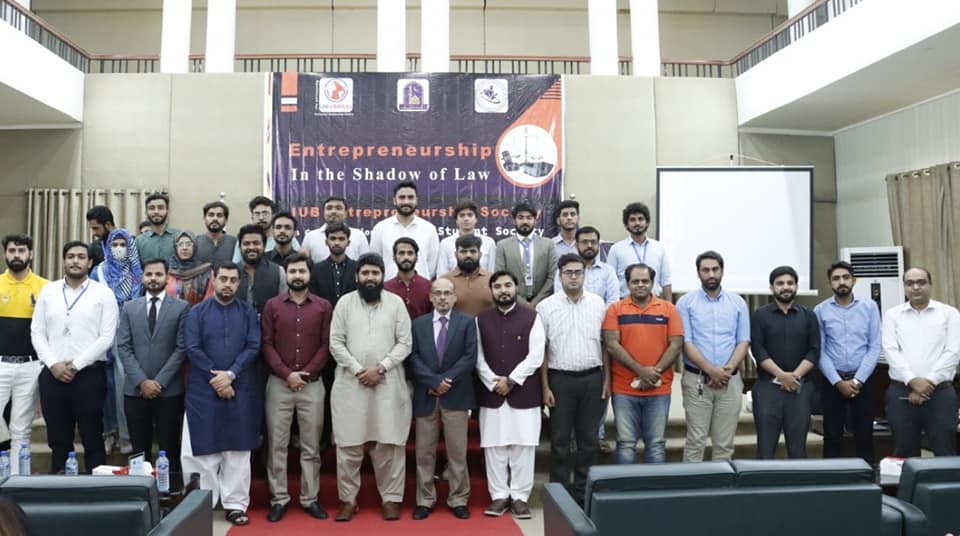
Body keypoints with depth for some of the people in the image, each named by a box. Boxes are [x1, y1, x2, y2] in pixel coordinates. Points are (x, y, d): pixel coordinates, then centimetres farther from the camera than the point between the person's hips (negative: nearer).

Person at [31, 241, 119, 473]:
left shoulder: (103, 294, -2)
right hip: (52, 375, 3)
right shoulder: (48, 291, 9)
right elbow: (37, 332, 6)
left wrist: (75, 365, -12)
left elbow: (106, 337, -7)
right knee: (58, 440, 12)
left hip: (89, 374, -3)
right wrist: (53, 364, -7)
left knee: (92, 439, 5)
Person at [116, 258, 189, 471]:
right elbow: (123, 347, 3)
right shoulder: (129, 307, 10)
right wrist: (141, 381, -8)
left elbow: (182, 348, -5)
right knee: (139, 450, 7)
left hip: (169, 390, -2)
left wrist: (160, 382, -11)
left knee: (169, 450, 3)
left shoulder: (181, 307, 2)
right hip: (135, 390, 2)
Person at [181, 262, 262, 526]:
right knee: (203, 448, 3)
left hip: (241, 390, 1)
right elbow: (192, 349, -4)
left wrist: (230, 374, -14)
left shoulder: (248, 312, 6)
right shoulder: (197, 312, 4)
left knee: (238, 449, 5)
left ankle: (236, 504, 13)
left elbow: (253, 347, -2)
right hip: (204, 389, -1)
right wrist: (215, 378, -11)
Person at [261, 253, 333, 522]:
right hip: (279, 384, 0)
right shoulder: (272, 305, 4)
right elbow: (266, 345, -1)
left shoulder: (323, 306, 4)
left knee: (311, 446, 6)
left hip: (313, 385, 0)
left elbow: (326, 344, 0)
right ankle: (278, 499, 13)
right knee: (277, 444, 4)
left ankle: (310, 498, 15)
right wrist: (287, 374, -11)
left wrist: (307, 373, -10)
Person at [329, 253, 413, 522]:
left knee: (389, 444, 3)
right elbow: (336, 342, 0)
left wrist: (380, 368, -11)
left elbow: (404, 343, -1)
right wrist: (358, 370, -11)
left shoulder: (396, 303, 3)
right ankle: (348, 499, 17)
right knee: (348, 445, 5)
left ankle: (391, 498, 15)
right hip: (350, 384, 1)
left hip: (388, 384, 0)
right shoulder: (345, 303, 4)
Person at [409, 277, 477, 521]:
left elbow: (470, 357, -6)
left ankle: (458, 500, 16)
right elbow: (414, 358, -1)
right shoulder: (418, 324, 8)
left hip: (456, 395, -1)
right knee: (424, 453, 7)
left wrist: (447, 381, -13)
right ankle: (425, 500, 17)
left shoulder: (467, 322, 3)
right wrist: (435, 381, -13)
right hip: (425, 396, 2)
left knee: (457, 452, 5)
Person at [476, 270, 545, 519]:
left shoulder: (531, 317, 0)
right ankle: (499, 495, 16)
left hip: (524, 394, -2)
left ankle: (520, 496, 14)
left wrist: (511, 381, -12)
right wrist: (494, 383, -10)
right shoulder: (481, 320, 6)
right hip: (491, 394, 2)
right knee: (494, 447, 5)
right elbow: (478, 357, 2)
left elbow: (536, 356, -7)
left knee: (523, 447, 3)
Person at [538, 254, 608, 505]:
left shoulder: (598, 303, 4)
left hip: (592, 378, 2)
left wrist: (607, 379, 3)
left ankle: (583, 490, 22)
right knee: (560, 439, 6)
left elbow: (605, 343, 7)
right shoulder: (546, 306, -2)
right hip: (560, 378, -2)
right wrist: (545, 386, -4)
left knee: (588, 438, 9)